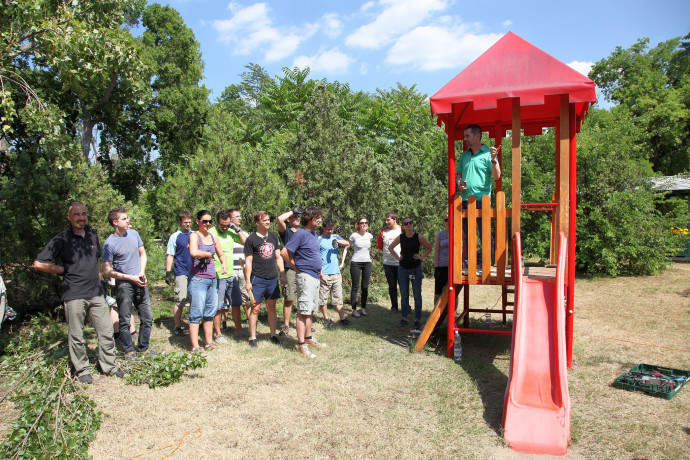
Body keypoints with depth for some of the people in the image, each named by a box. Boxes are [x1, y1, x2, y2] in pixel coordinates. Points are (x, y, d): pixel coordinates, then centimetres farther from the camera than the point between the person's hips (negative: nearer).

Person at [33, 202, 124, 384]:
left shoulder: (93, 234, 11)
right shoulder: (61, 239, -5)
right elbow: (39, 263, -7)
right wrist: (63, 270, -2)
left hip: (96, 293, 4)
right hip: (74, 295, -4)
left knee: (106, 332, 6)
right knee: (76, 336, 6)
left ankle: (108, 365, 20)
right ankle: (81, 370, 21)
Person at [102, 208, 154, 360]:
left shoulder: (133, 233, 5)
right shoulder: (110, 243, -11)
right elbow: (107, 271, -9)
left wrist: (142, 273, 0)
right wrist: (131, 278, -13)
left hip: (140, 283, 5)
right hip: (123, 285, -5)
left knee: (147, 317, 10)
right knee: (125, 321, 4)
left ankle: (143, 347, 25)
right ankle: (129, 350, 19)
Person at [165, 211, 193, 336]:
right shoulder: (175, 237, 1)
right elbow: (170, 256, -1)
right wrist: (168, 273, -7)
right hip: (181, 273, -4)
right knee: (180, 301, -6)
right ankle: (177, 327, 4)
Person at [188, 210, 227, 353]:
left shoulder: (213, 237, 13)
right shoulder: (194, 236, -6)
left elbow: (221, 254, 26)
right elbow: (194, 252, -26)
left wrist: (224, 263, 6)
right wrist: (209, 254, -10)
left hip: (212, 279, 7)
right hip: (198, 279, -7)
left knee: (210, 313, 13)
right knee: (196, 313, -5)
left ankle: (209, 343, 23)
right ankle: (195, 347, 0)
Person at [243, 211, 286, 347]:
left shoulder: (273, 237, 11)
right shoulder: (251, 239, -4)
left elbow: (278, 257, 15)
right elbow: (248, 261, -5)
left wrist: (282, 275, 9)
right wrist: (248, 281, -8)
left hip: (272, 278, 5)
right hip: (257, 279, -4)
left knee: (272, 307, 11)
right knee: (255, 308, 0)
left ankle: (273, 334, 21)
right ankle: (252, 337, 10)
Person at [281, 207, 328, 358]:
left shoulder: (313, 233, 13)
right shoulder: (301, 233, -15)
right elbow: (284, 252, -20)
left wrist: (320, 273, 21)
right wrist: (296, 266, -9)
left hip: (315, 276, 9)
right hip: (305, 276, -9)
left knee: (310, 310, 17)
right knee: (304, 311, -6)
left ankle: (309, 338, 28)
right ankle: (302, 345, -1)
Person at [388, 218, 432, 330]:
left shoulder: (419, 237, -4)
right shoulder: (400, 238, 0)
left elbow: (429, 248, 10)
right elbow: (390, 247, 16)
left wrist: (422, 257, -1)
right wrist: (397, 257, 6)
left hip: (416, 269, -1)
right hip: (403, 269, 2)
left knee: (417, 295, 2)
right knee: (404, 296, 7)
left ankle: (417, 320, 10)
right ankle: (404, 319, 16)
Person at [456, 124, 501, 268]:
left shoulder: (488, 153, -1)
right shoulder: (465, 155, 17)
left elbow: (497, 176, -8)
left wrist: (493, 159, -22)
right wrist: (458, 183, 5)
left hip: (481, 199, -6)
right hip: (465, 200, 6)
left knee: (485, 234, -3)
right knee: (467, 234, 10)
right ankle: (467, 263, 17)